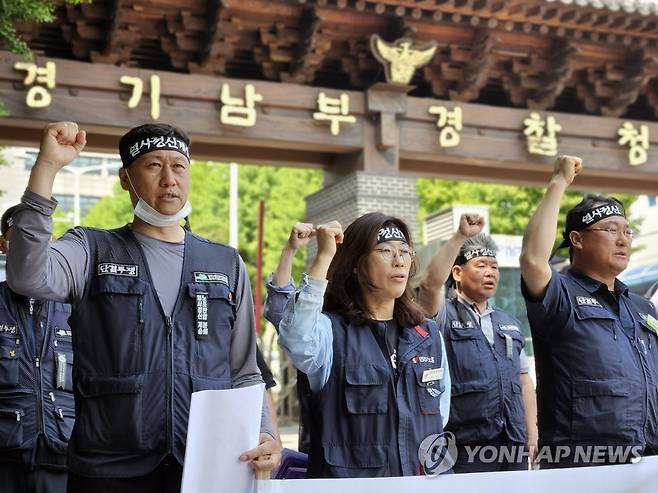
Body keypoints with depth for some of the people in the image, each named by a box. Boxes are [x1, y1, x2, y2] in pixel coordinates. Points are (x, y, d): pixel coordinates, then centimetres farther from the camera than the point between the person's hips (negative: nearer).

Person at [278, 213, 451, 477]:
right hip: (347, 481, -4)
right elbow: (296, 343, -28)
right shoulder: (332, 330, -5)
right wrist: (324, 256, -27)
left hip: (419, 482, 4)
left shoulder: (429, 335, 10)